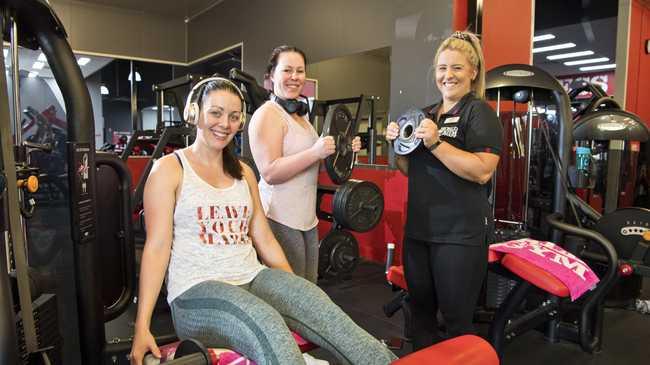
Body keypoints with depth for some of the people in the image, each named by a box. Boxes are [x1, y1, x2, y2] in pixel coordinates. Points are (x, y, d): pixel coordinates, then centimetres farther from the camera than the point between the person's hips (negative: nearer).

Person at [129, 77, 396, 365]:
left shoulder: (243, 172, 15)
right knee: (267, 325, -34)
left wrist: (296, 292, 10)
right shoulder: (169, 169, 1)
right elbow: (157, 246, -5)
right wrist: (142, 325, -13)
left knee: (313, 300, -24)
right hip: (196, 289, -4)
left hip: (252, 278, 4)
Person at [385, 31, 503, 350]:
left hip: (460, 234, -6)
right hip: (418, 230, 7)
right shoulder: (425, 114, 13)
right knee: (420, 313, 18)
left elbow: (482, 171, -19)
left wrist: (436, 143, -24)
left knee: (457, 322, 6)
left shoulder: (479, 112, -7)